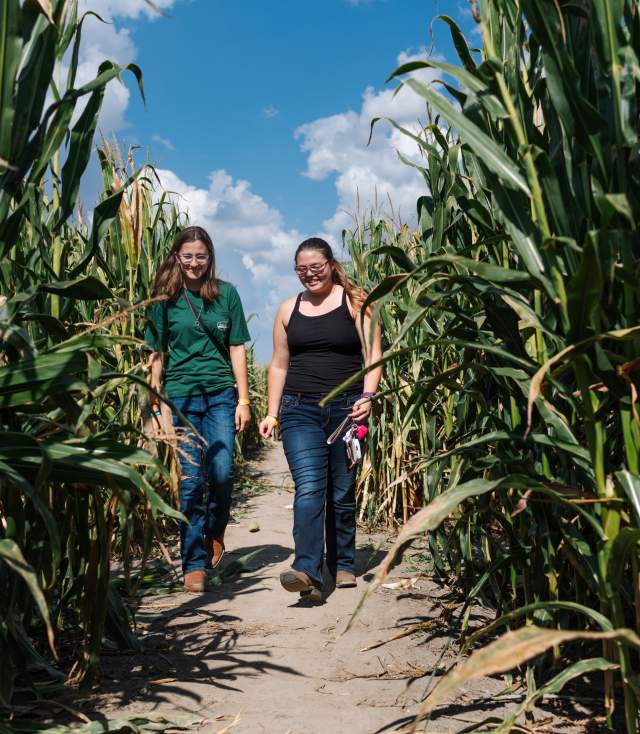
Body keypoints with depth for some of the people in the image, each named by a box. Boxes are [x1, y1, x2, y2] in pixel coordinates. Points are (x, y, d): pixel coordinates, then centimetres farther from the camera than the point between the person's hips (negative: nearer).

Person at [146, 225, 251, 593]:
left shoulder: (227, 293, 6)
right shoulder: (165, 298, 4)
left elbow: (237, 348, 6)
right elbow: (157, 353, 5)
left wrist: (243, 400, 1)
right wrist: (157, 404, 0)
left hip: (221, 396, 1)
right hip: (180, 396, 0)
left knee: (222, 473, -7)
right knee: (190, 481, -3)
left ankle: (215, 533, 25)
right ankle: (195, 563, 7)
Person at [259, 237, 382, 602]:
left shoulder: (355, 302, 4)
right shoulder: (289, 309, 13)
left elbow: (373, 356, -2)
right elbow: (279, 365, 16)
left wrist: (367, 397, -17)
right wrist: (272, 413, 11)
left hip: (346, 409, -1)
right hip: (300, 410, 1)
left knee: (342, 492, 7)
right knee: (309, 488, -13)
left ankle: (343, 565, 23)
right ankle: (308, 573, -20)